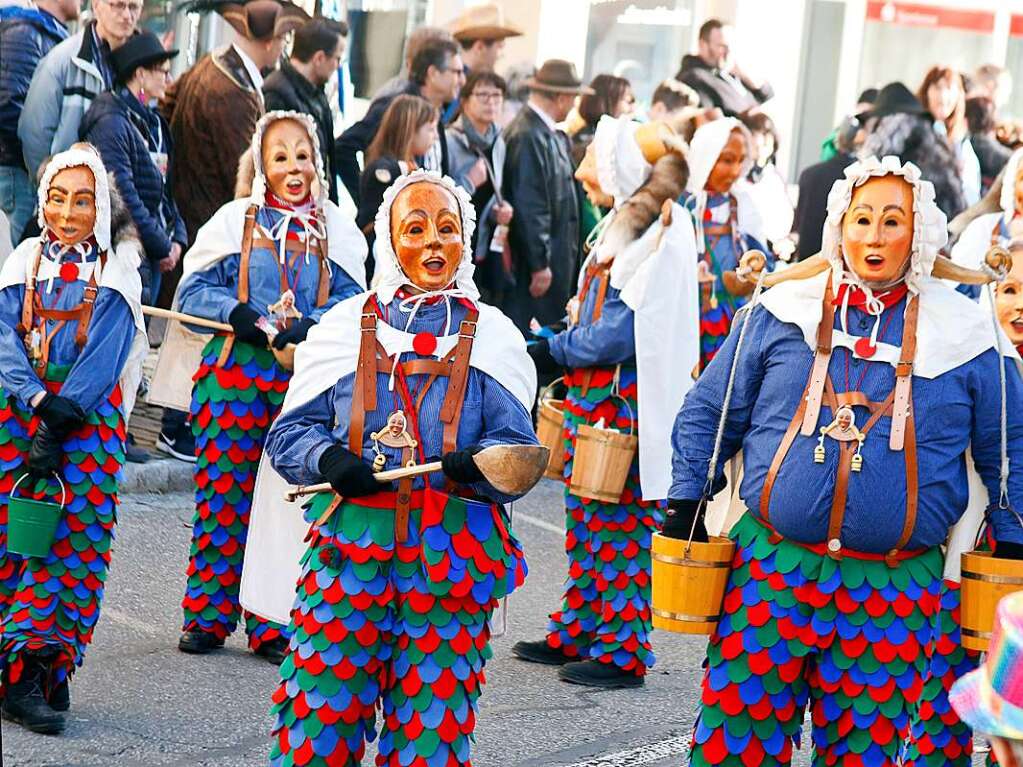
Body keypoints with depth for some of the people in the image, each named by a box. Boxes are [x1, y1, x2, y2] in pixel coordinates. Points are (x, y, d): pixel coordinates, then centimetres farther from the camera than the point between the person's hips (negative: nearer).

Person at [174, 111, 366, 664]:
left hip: (306, 376, 1)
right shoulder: (236, 220, 6)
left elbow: (352, 302, 4)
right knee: (222, 493, -1)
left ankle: (271, 624, 7)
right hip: (234, 371, -1)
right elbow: (193, 292, 3)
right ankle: (208, 616, 9)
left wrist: (306, 327, -14)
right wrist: (240, 314, -14)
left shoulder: (335, 230, 10)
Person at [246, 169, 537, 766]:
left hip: (451, 556, 0)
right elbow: (289, 432, 9)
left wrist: (478, 463, -17)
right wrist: (329, 459, -11)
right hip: (348, 548, 0)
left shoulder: (492, 337, 9)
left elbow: (519, 447, 4)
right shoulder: (347, 326, 9)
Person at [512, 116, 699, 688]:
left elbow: (624, 332, -21)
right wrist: (562, 345, 5)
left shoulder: (662, 234, -17)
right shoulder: (625, 224, 13)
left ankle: (623, 651, 4)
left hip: (628, 399, -10)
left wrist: (556, 351, -11)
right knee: (586, 518, 15)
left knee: (620, 525, -3)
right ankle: (579, 631, 25)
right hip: (593, 394, 10)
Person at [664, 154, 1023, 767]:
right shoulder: (782, 312, 4)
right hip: (772, 572, 0)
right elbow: (709, 412, 12)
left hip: (895, 594, 0)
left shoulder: (962, 334, 3)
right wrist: (686, 510, 6)